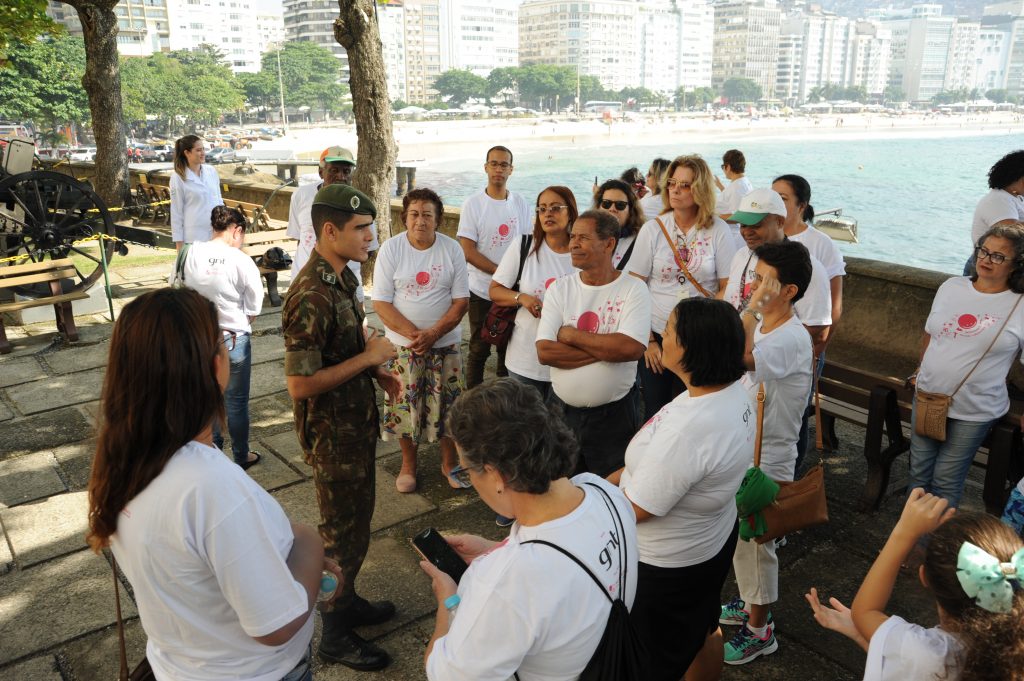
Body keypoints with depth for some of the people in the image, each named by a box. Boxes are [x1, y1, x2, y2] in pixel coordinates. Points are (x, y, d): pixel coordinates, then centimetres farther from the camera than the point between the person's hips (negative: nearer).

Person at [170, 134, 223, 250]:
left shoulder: (212, 171, 6)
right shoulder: (178, 178, -6)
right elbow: (176, 211, -4)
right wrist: (179, 242, -5)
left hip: (216, 234, 4)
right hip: (194, 237, -4)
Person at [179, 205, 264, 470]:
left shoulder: (193, 253, -7)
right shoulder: (242, 261, -18)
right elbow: (254, 309, -11)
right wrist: (240, 324, 6)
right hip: (234, 338, -4)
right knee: (236, 400, 11)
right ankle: (241, 456, 26)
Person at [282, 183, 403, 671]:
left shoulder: (343, 276, 4)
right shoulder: (311, 297, -27)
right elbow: (300, 384, -28)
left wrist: (378, 372, 1)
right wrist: (369, 357, -23)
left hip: (357, 422, 9)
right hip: (332, 433, -9)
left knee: (356, 521, 23)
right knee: (343, 532, 7)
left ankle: (347, 602, 43)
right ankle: (334, 636, 26)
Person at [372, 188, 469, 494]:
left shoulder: (452, 249, -5)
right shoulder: (391, 249, -8)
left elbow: (461, 300, -5)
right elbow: (381, 302, -9)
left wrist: (433, 333, -18)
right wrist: (414, 333, -20)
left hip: (445, 344, 1)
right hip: (403, 345, -1)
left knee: (449, 405, 9)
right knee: (405, 405, 9)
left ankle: (449, 463, 30)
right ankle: (408, 465, 30)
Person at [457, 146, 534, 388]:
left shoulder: (521, 204, 4)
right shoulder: (473, 204, -5)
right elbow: (468, 251, -11)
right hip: (482, 291, -3)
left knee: (509, 349, 12)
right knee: (479, 350, 5)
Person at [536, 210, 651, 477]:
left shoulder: (634, 290, -9)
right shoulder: (560, 288, -1)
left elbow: (631, 348, -24)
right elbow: (545, 351, -13)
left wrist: (571, 335, -16)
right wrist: (607, 349, -18)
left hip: (615, 414, -3)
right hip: (562, 409, 3)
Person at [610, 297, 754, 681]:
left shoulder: (688, 429, -38)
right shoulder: (733, 391, -10)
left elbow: (634, 510, -26)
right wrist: (611, 480, 3)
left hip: (669, 567, -8)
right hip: (715, 540, 9)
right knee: (704, 631, 32)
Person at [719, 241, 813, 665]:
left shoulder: (792, 339, -27)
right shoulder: (760, 326, 3)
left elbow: (737, 358, -45)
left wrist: (754, 306, -37)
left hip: (766, 460, -9)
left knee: (755, 543, 7)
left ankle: (760, 630, 26)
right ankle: (750, 603, 45)